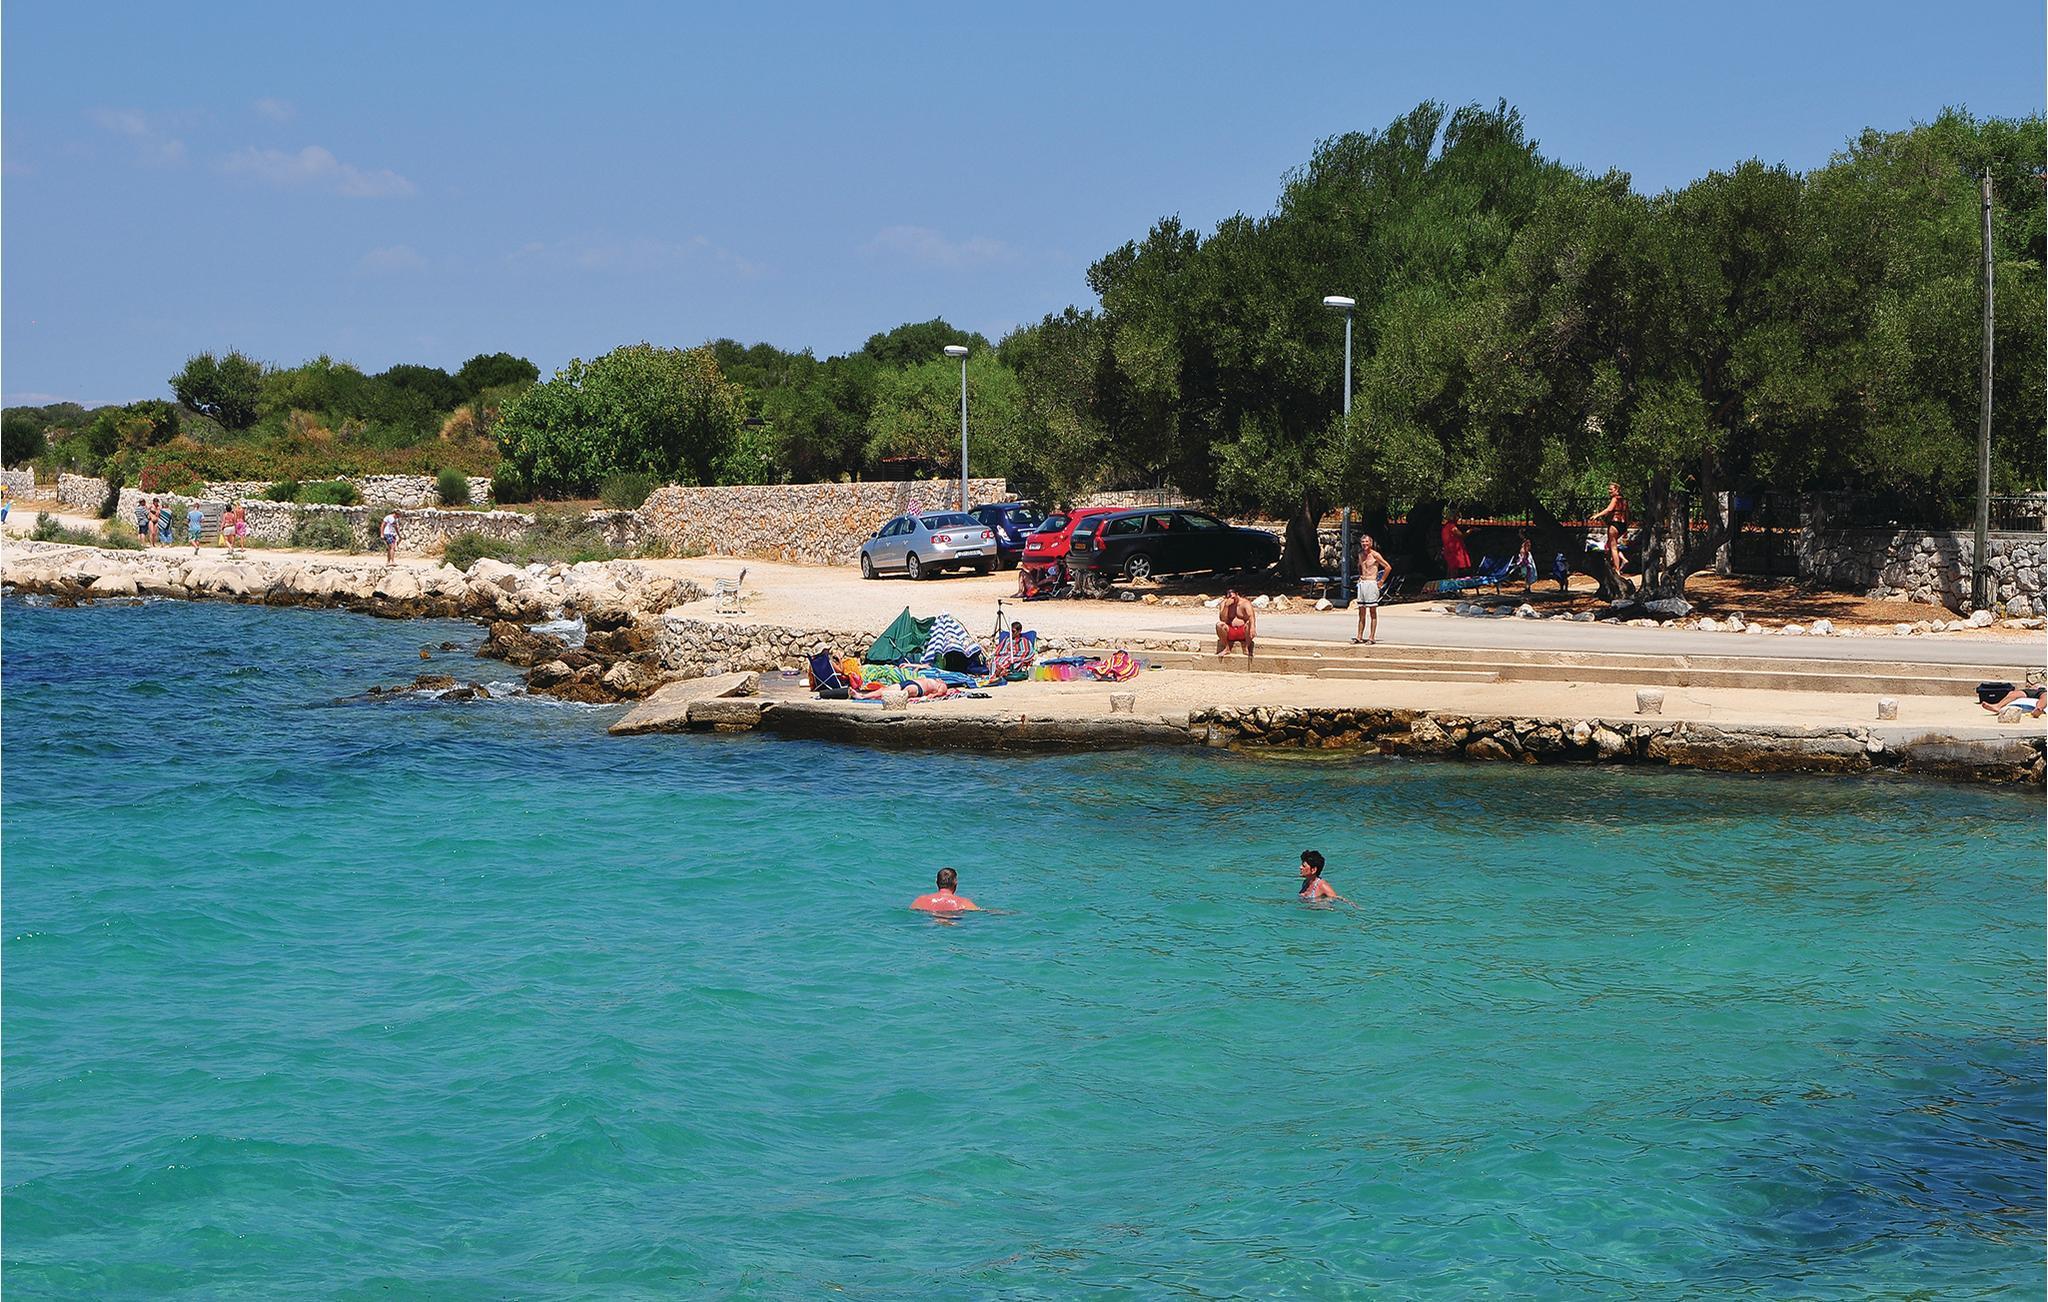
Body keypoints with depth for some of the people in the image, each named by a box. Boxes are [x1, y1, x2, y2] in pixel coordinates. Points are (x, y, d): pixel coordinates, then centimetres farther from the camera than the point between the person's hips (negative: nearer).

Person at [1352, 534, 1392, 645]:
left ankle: (1372, 637, -2)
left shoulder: (1375, 555, -9)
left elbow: (1388, 567, -11)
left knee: (1372, 612, -3)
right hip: (1362, 584, 7)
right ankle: (1360, 636, 11)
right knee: (1361, 613, 8)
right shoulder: (1361, 555, 12)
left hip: (1371, 584, -7)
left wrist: (1382, 581, -9)